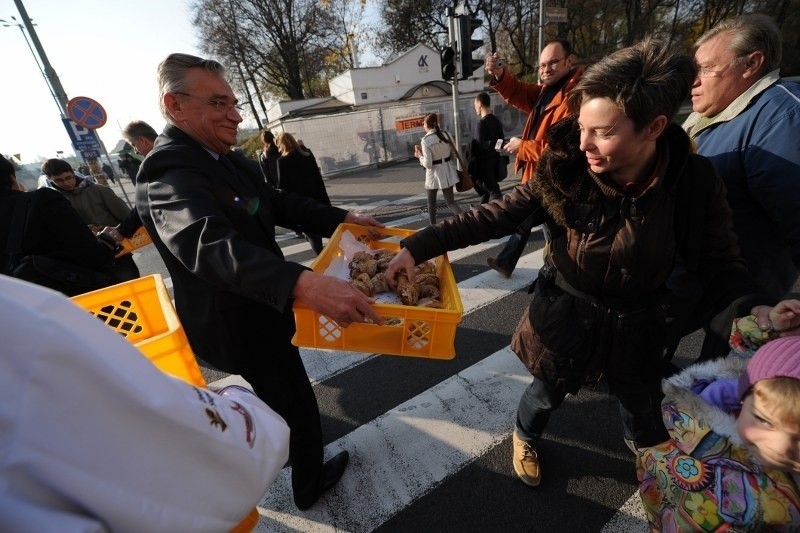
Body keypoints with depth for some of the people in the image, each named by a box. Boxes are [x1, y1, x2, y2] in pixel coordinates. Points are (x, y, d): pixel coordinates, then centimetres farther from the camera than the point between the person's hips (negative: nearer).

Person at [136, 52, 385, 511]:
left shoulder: (231, 160, 2)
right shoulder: (168, 174, -28)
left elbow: (279, 203, 6)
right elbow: (214, 245, -47)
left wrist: (341, 218, -7)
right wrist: (303, 283, -63)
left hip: (257, 306, 10)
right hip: (241, 322, -10)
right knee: (296, 402, 10)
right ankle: (310, 482, 39)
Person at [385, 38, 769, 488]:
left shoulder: (693, 181, -19)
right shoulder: (564, 174, -22)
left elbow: (720, 262, -10)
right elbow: (497, 216, -22)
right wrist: (420, 246, -28)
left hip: (635, 324, 2)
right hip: (566, 315, -1)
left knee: (642, 402, 26)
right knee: (548, 392, 20)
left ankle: (651, 454, 63)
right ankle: (526, 438, 56)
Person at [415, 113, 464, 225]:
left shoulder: (425, 140, -17)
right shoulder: (447, 134, -2)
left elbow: (428, 164, -19)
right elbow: (454, 155, 5)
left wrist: (419, 155, -1)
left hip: (434, 174, -4)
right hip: (448, 171, 4)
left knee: (431, 202, 17)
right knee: (450, 201, 11)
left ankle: (433, 225, 26)